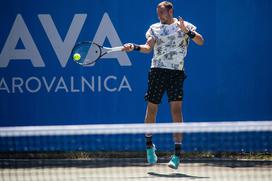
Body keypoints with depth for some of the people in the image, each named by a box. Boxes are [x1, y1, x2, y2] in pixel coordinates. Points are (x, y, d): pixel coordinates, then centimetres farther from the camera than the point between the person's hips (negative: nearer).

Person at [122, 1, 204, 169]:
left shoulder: (185, 26, 6)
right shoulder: (155, 28, 11)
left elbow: (201, 41, -3)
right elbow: (148, 47, -1)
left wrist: (187, 31, -16)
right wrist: (134, 47, -18)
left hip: (176, 73, -2)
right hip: (157, 71, 2)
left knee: (176, 109, -12)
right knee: (151, 109, 4)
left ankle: (177, 153, -12)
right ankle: (149, 145, 27)